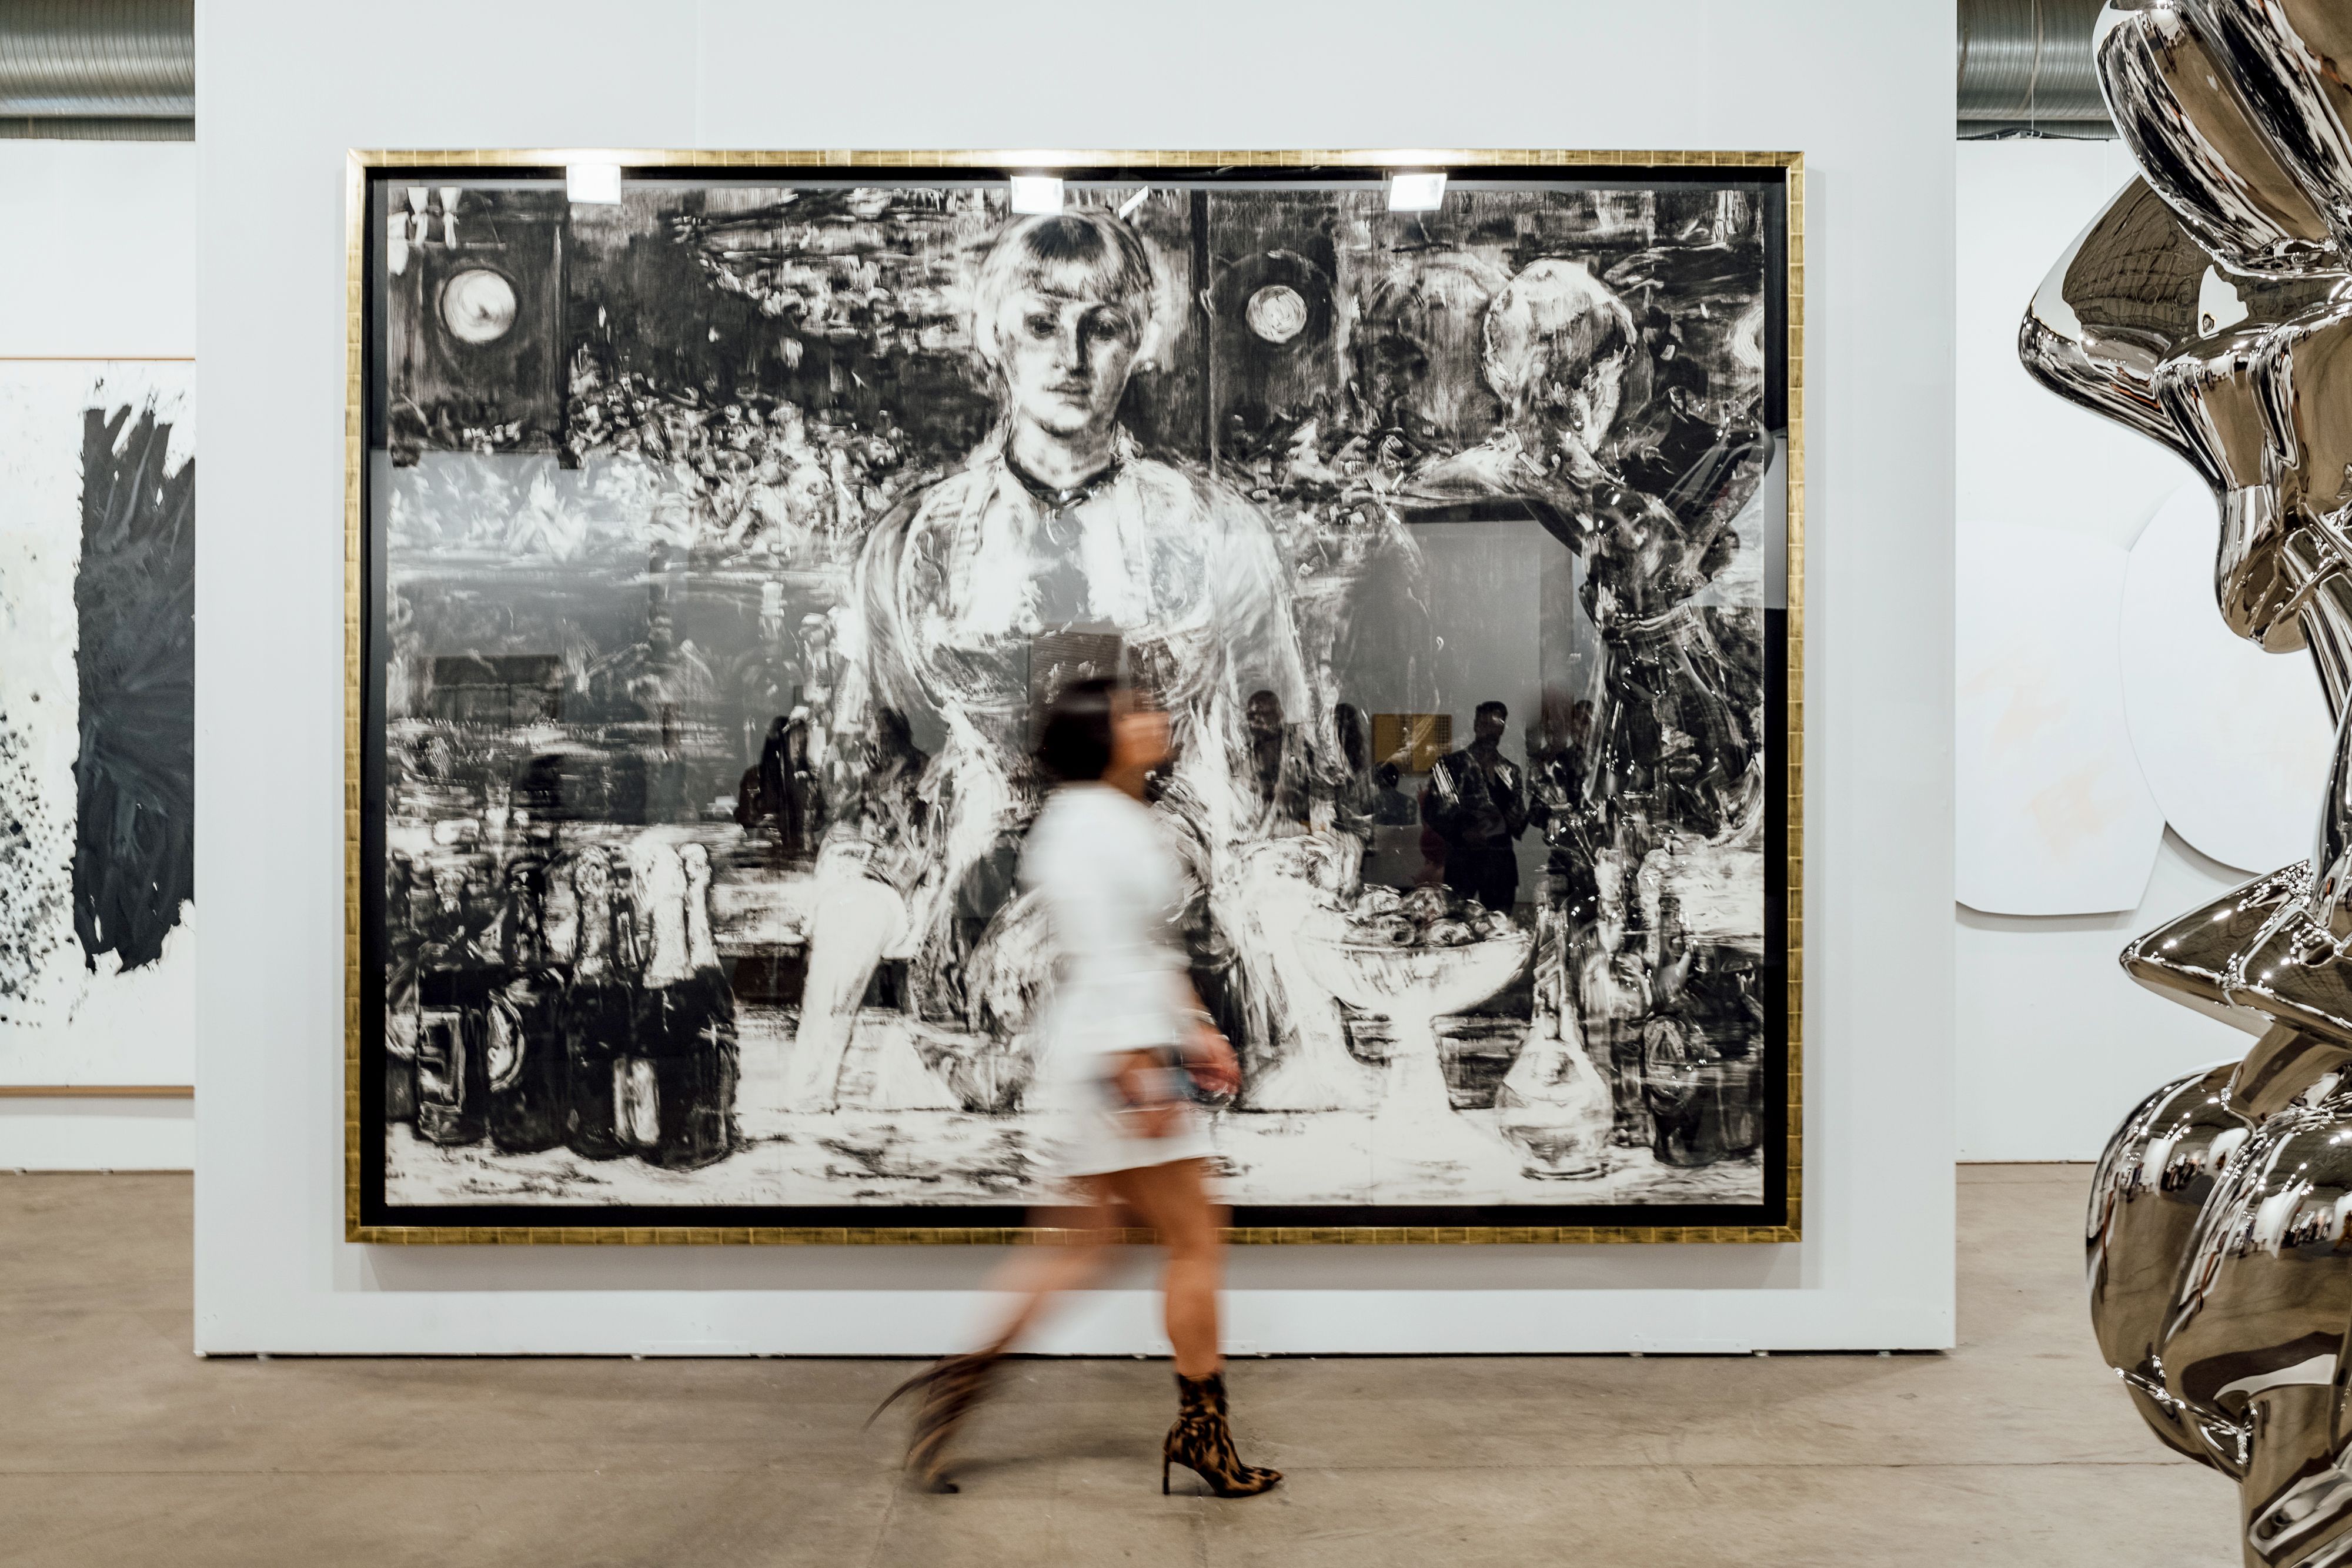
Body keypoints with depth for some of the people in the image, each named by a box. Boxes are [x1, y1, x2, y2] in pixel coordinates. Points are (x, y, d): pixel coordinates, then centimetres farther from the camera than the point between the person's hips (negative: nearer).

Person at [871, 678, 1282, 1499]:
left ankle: (965, 1376, 22)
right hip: (1113, 1060, -10)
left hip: (1135, 1057, 10)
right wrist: (1141, 1079, -23)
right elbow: (1104, 960, -21)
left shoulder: (1127, 822, 16)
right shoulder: (1086, 824, -16)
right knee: (1196, 1240, 1)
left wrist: (1197, 1031, 20)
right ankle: (1201, 1429, 15)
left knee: (1085, 1245, 16)